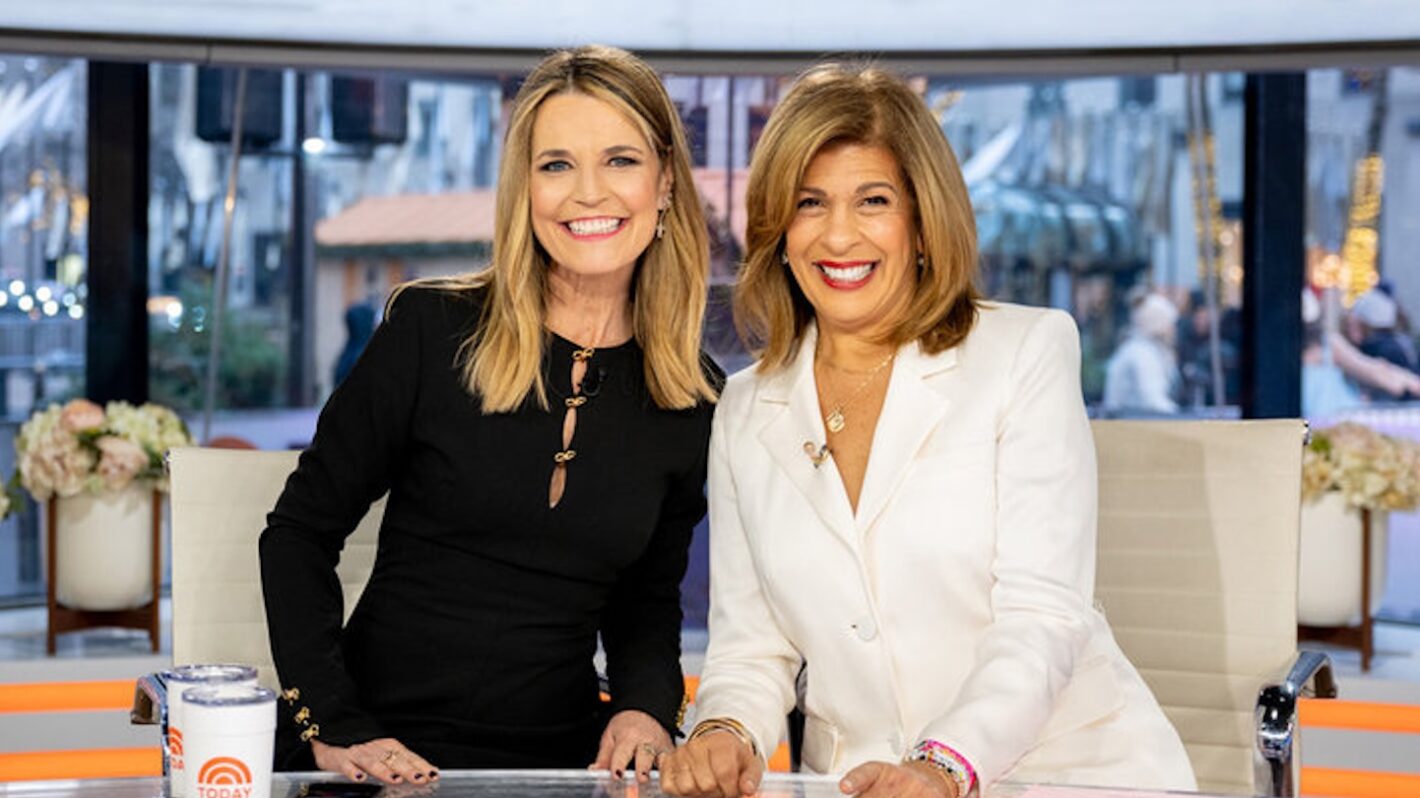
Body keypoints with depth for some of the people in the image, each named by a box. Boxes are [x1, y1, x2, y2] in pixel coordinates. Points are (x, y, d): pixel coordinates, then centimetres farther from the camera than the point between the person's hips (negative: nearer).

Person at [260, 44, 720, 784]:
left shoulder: (696, 402, 3)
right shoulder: (432, 328, -6)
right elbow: (300, 531, -1)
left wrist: (647, 707, -4)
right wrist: (329, 726, -9)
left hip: (553, 759, 2)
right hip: (383, 754, -2)